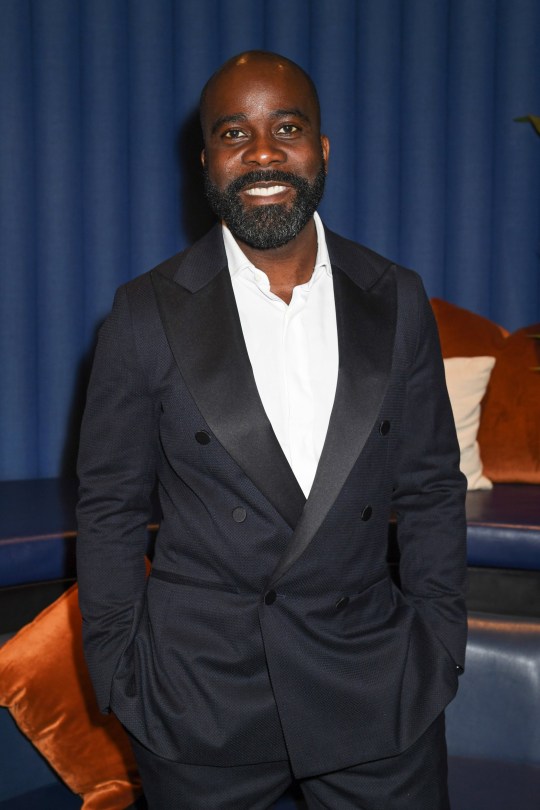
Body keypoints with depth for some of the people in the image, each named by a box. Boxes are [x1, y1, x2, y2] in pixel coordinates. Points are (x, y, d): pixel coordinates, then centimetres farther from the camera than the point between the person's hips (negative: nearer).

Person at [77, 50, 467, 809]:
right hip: (200, 695, -1)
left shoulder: (396, 301, 1)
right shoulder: (148, 313, -4)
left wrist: (439, 651, 3)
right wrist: (118, 675, -1)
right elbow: (110, 505, 0)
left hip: (378, 689, 2)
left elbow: (432, 489, 6)